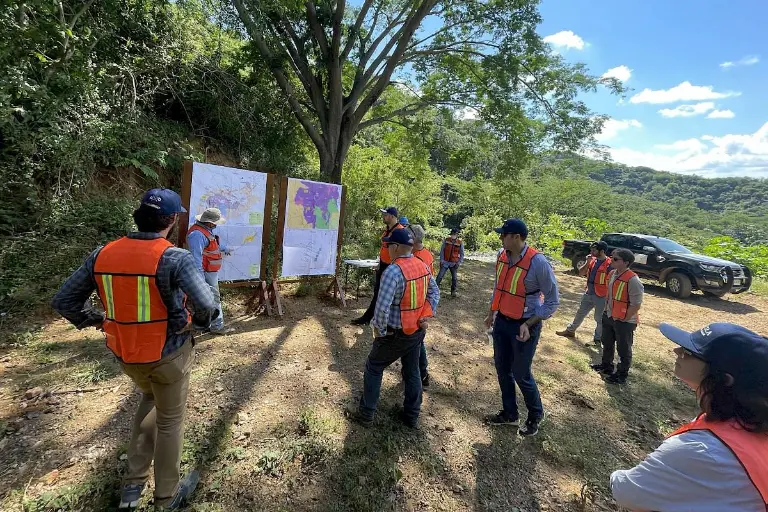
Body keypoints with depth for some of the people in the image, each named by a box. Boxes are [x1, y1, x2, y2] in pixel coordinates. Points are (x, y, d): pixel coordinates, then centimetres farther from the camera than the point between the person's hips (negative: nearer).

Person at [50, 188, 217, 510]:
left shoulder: (102, 255, -5)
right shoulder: (175, 258, -24)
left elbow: (63, 301, 3)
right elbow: (206, 306, -33)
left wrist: (95, 320, 15)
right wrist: (199, 322, -11)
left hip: (125, 354, 6)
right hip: (168, 354, -5)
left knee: (150, 399, 34)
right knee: (170, 421, 17)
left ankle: (133, 484, 39)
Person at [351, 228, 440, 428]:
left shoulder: (393, 271, -25)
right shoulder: (423, 267, -1)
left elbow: (382, 307, -28)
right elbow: (435, 293, 11)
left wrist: (380, 330, -13)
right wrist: (427, 316, 9)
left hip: (396, 334, -6)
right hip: (418, 331, 7)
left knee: (373, 368, 14)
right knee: (412, 372, 21)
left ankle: (366, 415, 24)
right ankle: (411, 416, 34)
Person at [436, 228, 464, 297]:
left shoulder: (460, 243, -3)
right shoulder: (446, 240, -3)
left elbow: (462, 254, 3)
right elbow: (442, 250, 1)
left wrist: (459, 263, -7)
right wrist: (442, 260, -7)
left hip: (454, 263, 1)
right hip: (445, 262, -1)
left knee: (454, 278, 8)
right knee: (440, 276, -4)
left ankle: (453, 291, 23)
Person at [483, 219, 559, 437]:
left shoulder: (538, 262, -22)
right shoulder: (502, 255, -3)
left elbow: (553, 300, -13)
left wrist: (529, 324, -19)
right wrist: (492, 312, 16)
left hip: (524, 325, -6)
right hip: (502, 321, 6)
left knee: (520, 374, 7)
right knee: (502, 369, 16)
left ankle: (536, 415, 36)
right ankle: (509, 413, 38)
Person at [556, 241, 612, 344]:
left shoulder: (609, 264, -18)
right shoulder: (592, 260, 3)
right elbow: (581, 273, 4)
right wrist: (587, 262, -10)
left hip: (601, 296, -7)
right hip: (588, 293, 7)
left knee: (600, 319, 9)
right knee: (580, 313, 20)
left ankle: (598, 339, 26)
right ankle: (570, 330, 35)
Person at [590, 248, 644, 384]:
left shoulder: (632, 280, -24)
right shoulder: (612, 274, 1)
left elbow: (636, 304, -22)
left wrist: (623, 319, -16)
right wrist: (607, 311, 12)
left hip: (624, 321, -8)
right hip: (609, 316, 8)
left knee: (624, 349, 10)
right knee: (607, 343, 23)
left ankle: (622, 375, 26)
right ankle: (606, 365, 42)